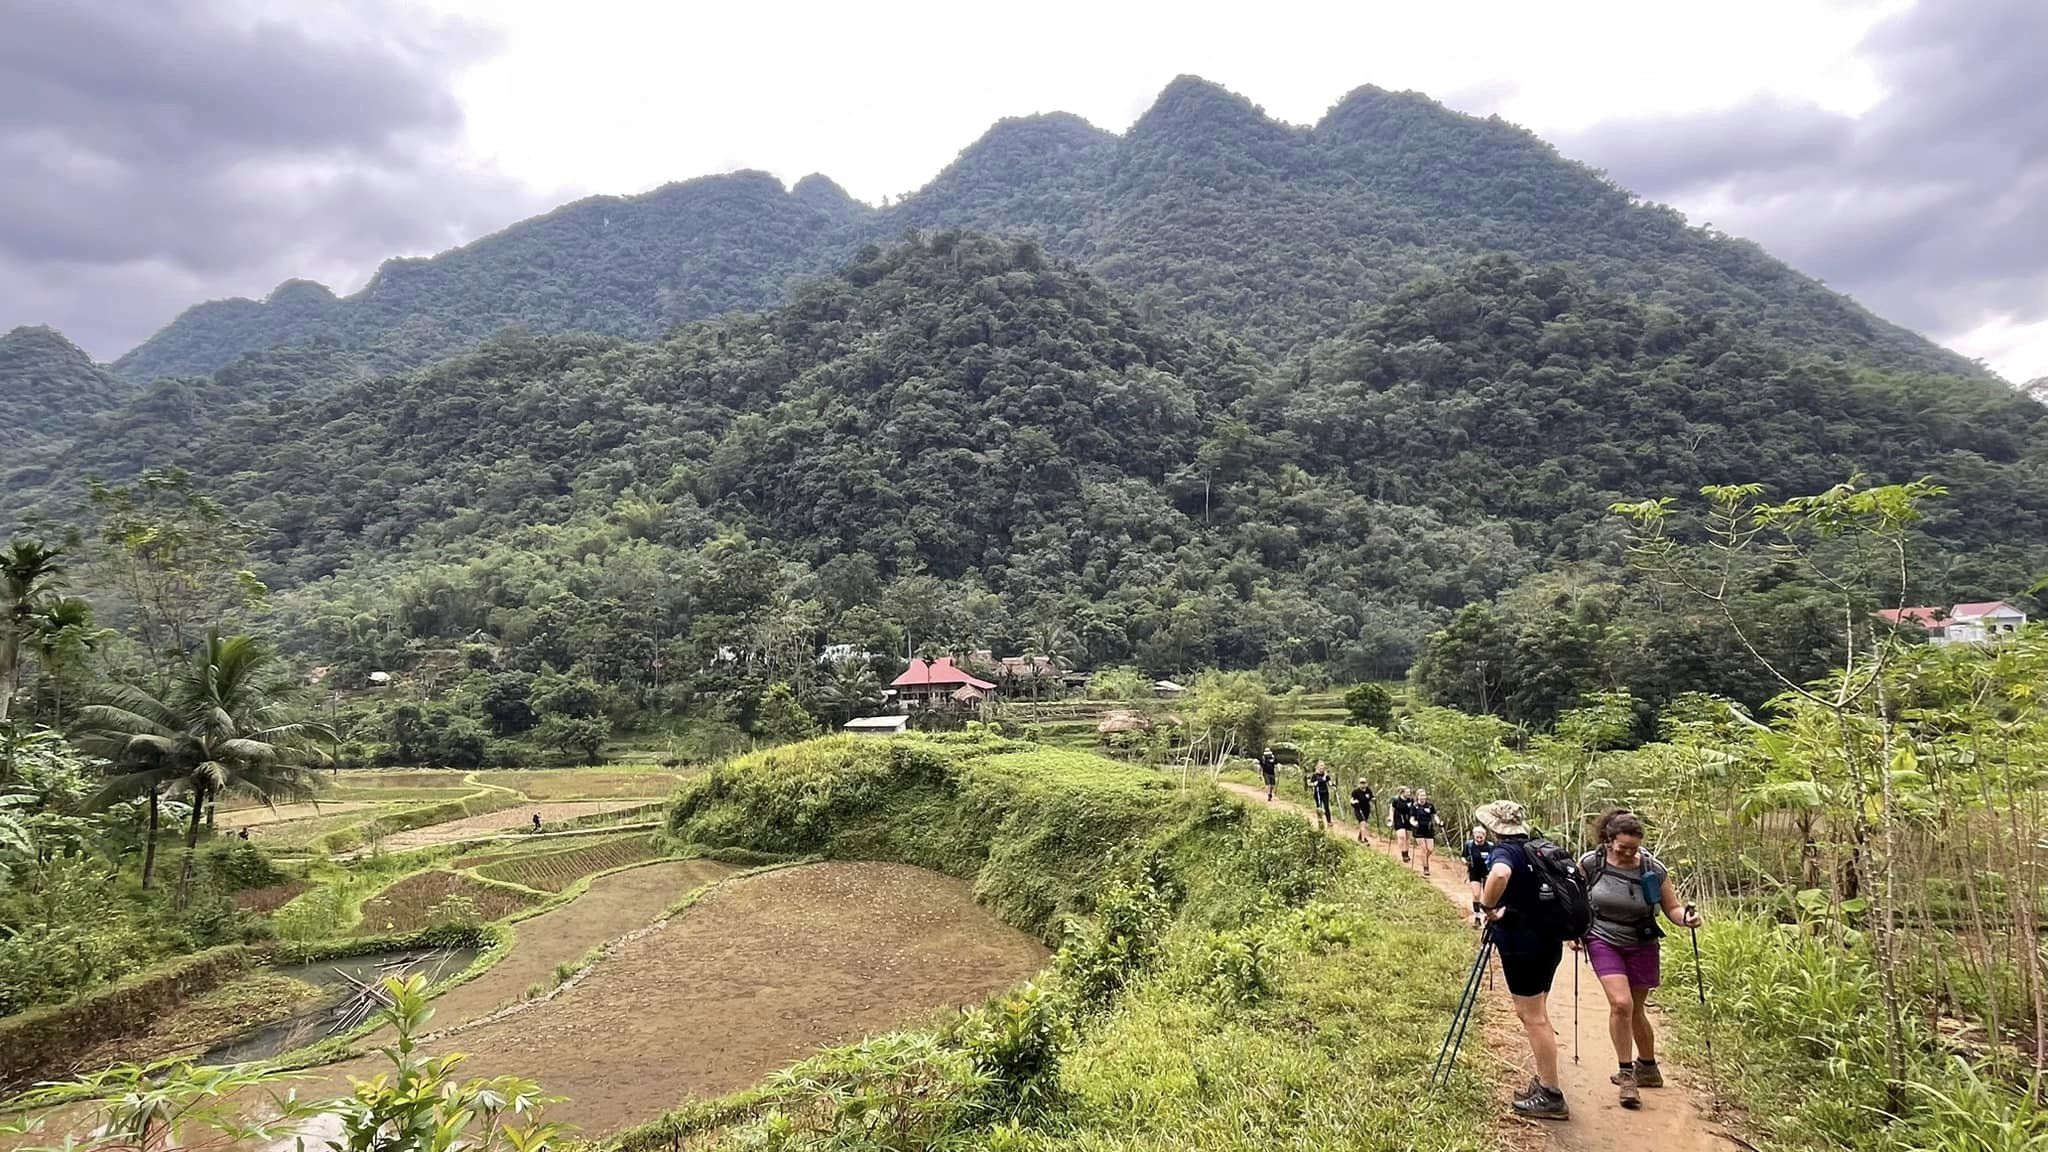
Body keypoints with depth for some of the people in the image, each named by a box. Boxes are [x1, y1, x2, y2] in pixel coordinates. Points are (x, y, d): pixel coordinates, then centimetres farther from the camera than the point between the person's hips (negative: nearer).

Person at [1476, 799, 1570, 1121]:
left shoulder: (1504, 852, -16)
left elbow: (1500, 875, -40)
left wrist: (1487, 906, -24)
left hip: (1524, 947, -9)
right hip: (1546, 942, 9)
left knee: (1533, 1018, 0)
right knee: (1535, 1015, 19)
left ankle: (1551, 1097, 6)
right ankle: (1544, 1082, 28)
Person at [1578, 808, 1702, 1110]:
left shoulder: (1654, 869, -13)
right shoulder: (1590, 863, -12)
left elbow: (1671, 908, -5)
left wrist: (1686, 918, -26)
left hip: (1642, 946, 1)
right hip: (1603, 941, -1)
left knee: (1635, 1009, 11)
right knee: (1620, 1003, -17)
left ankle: (1647, 1067, 37)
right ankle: (1626, 1074, -1)